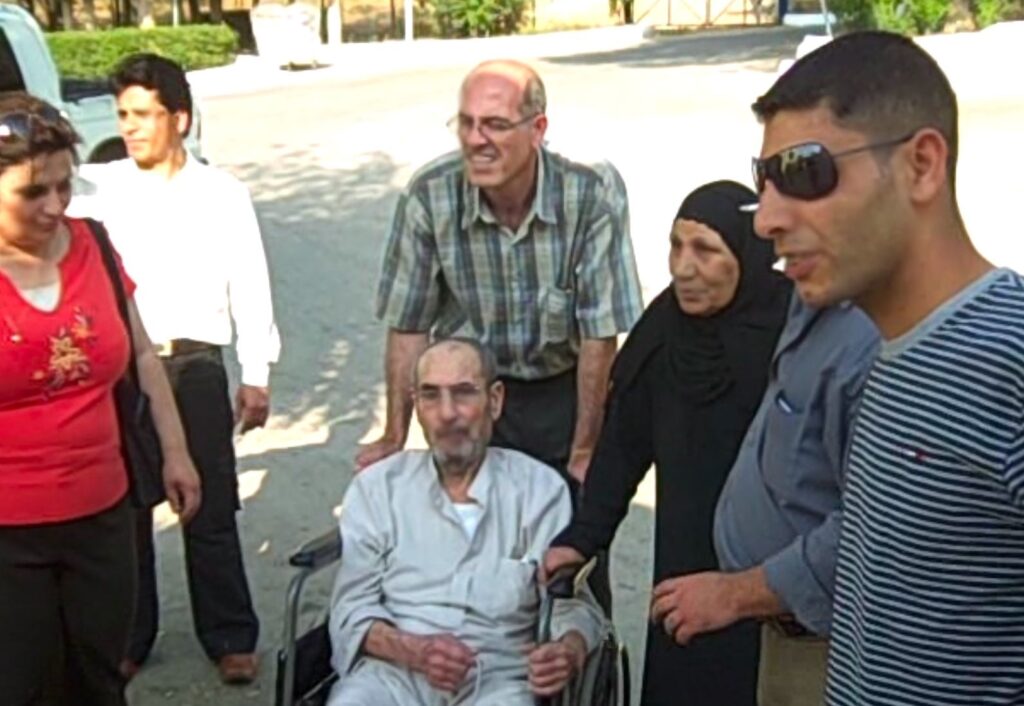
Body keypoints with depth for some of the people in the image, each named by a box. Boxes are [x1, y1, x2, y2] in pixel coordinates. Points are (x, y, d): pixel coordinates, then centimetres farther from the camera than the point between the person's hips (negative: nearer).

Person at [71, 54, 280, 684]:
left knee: (210, 512, 7)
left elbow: (249, 287, 2)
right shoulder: (101, 187, 3)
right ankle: (128, 639, 29)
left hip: (195, 367, -1)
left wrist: (256, 377, 1)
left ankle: (230, 639, 22)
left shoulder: (223, 194, 1)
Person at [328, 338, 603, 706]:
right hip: (394, 671, 0)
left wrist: (568, 651, -18)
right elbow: (351, 609, 6)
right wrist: (410, 649, -15)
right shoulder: (376, 487, 10)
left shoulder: (540, 489, 7)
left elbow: (576, 605, 6)